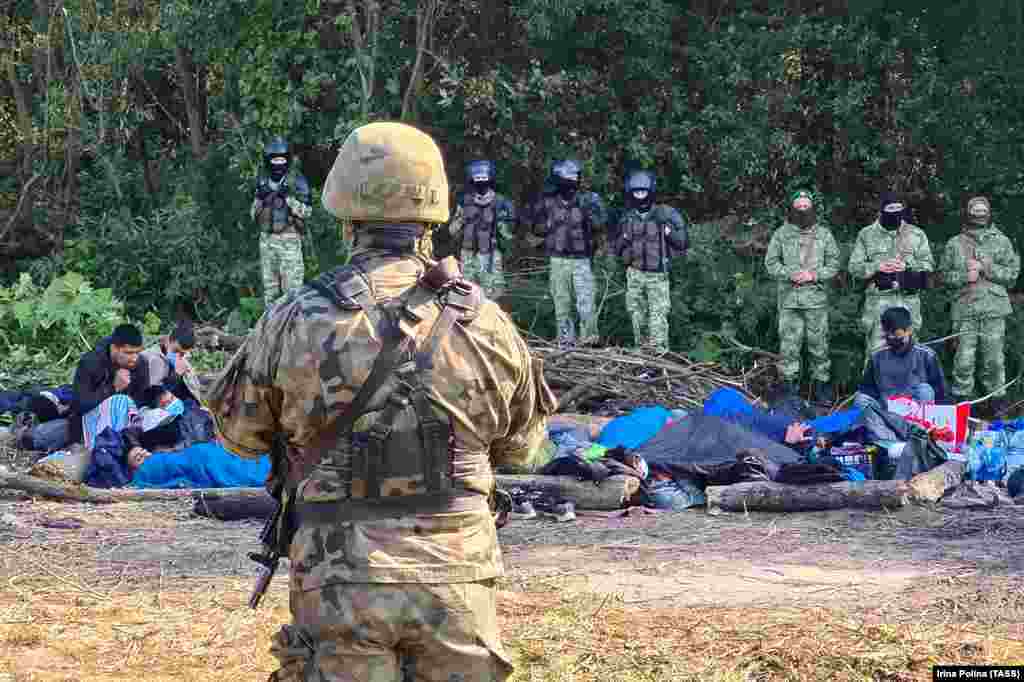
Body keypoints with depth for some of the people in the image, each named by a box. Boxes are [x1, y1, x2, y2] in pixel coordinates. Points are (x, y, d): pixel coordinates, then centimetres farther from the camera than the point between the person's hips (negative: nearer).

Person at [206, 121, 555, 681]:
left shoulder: (296, 320, -5)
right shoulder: (482, 321, 0)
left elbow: (238, 430, 10)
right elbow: (521, 441, 14)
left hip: (342, 576, -1)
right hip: (456, 575, 1)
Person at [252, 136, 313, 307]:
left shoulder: (297, 181, -7)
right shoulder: (263, 182, 7)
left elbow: (306, 212, -11)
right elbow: (254, 214, 9)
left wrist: (288, 198, -24)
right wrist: (259, 198, -11)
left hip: (289, 241, -5)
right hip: (266, 240, 5)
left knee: (292, 287, -7)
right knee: (270, 288, 9)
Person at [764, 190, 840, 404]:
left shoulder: (824, 234, 9)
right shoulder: (781, 234, 7)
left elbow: (834, 264, 7)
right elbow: (771, 263, 5)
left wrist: (815, 275, -10)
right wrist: (790, 274, -11)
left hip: (817, 298, 0)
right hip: (789, 298, 0)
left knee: (818, 344, 2)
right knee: (789, 344, 0)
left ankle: (821, 386, 10)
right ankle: (790, 385, 8)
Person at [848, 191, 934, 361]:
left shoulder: (916, 234, 10)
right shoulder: (867, 235, 8)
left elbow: (929, 264, 8)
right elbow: (854, 267, 5)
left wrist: (907, 265, -10)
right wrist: (878, 267, -12)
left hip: (908, 300, 1)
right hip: (877, 300, -1)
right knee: (876, 351, -5)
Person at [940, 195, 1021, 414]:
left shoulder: (1002, 241, 9)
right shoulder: (954, 244, 11)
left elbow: (1013, 271, 3)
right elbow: (946, 274, 12)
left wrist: (986, 269, -9)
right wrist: (964, 276, -7)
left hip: (994, 309, 0)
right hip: (964, 309, 0)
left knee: (994, 357, 0)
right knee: (964, 358, -2)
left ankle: (997, 396, 10)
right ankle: (962, 398, 7)